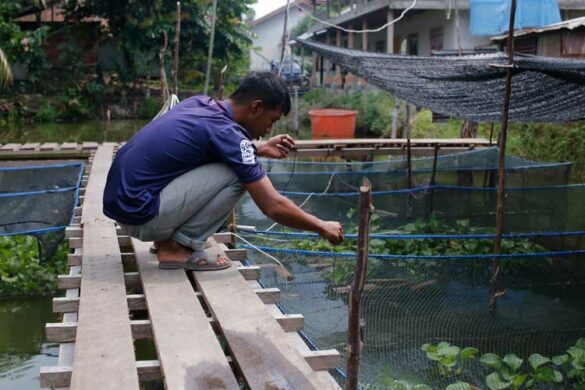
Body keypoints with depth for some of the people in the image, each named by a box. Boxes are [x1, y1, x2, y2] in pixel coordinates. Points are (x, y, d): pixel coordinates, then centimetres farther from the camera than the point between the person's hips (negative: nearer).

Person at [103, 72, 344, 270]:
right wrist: (322, 227, 0)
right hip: (140, 215, -9)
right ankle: (178, 247, -4)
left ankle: (169, 238, 14)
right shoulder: (227, 132, -18)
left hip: (121, 199, 9)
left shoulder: (200, 103, 6)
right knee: (236, 176, -14)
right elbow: (273, 207, -14)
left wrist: (261, 149, 20)